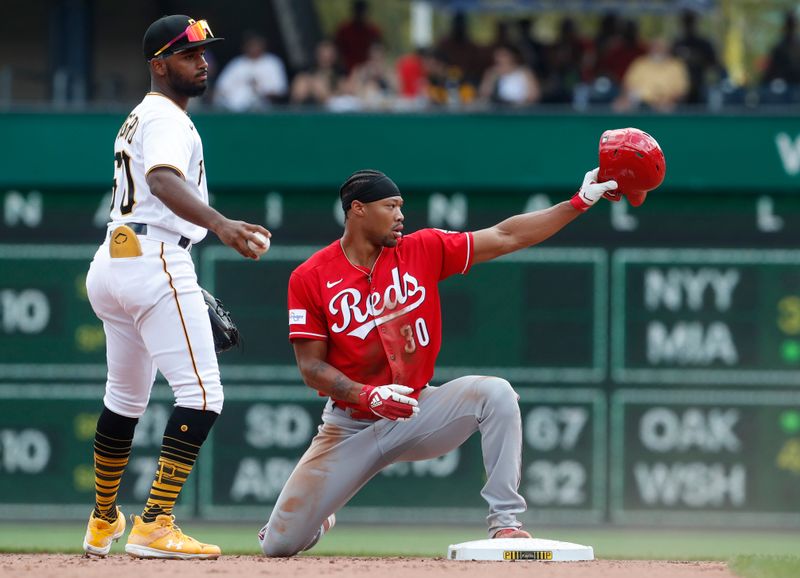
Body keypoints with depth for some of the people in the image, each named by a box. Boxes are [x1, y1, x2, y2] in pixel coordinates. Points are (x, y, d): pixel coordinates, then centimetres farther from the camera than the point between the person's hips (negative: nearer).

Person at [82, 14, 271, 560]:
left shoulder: (138, 119, 24)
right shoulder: (166, 119, -8)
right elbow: (164, 181, -28)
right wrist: (219, 224, -45)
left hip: (110, 264, 11)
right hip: (156, 261, -11)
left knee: (126, 397, 23)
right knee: (201, 393, -16)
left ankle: (103, 524, 35)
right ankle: (155, 526, -25)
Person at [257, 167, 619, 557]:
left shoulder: (423, 250, -3)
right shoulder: (309, 278, -9)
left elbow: (505, 237, -5)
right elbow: (311, 367, -11)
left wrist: (579, 202, -12)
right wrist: (366, 395, -28)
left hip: (417, 413, 1)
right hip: (351, 427, -1)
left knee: (495, 393, -28)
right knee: (278, 545, -7)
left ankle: (504, 522, -22)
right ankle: (316, 520, 32)